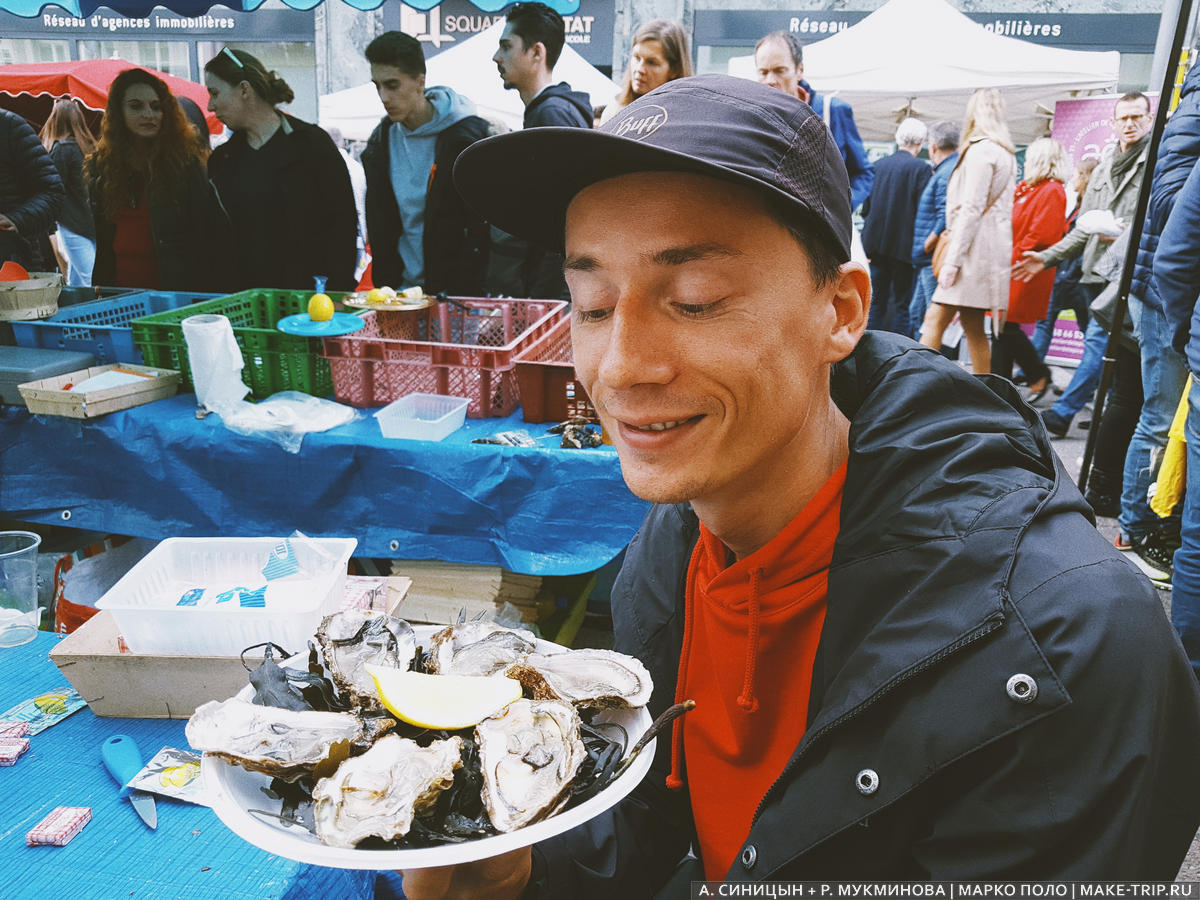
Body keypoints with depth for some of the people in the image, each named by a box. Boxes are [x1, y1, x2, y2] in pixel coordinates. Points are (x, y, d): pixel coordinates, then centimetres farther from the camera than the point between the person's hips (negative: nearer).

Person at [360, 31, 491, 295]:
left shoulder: (466, 137, -8)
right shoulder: (381, 140, 9)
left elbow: (481, 228, -9)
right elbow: (378, 227, 16)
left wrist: (463, 293, -13)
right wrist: (383, 285, 8)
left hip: (454, 293, -5)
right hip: (400, 289, 5)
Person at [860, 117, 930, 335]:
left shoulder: (878, 165, 5)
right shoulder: (921, 168, -9)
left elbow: (866, 207, 9)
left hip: (876, 244, 5)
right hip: (904, 246, -4)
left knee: (877, 301, 11)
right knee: (902, 303, 2)